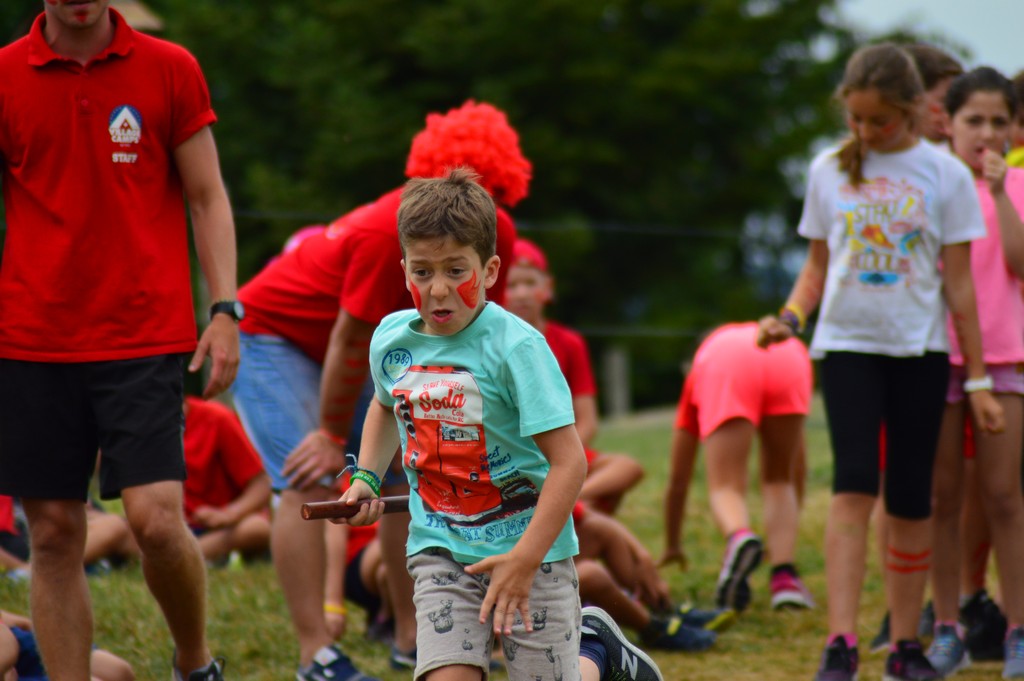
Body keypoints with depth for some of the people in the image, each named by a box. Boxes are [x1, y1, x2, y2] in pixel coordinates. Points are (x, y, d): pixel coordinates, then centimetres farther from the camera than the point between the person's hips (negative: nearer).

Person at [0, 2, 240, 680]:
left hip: (146, 337, -1)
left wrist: (225, 310, -3)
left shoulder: (171, 69, 3)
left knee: (156, 518, -11)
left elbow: (207, 198, 6)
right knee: (54, 533, 2)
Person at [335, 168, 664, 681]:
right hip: (440, 546, 4)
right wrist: (366, 477, 10)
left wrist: (524, 558, -25)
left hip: (530, 545, -4)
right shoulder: (391, 338, -1)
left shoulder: (516, 346, -18)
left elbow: (569, 461, -20)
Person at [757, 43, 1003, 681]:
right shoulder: (830, 170, 5)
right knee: (854, 485, -15)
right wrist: (790, 316, -6)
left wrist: (977, 378, 1)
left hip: (920, 351, 0)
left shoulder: (945, 174, 0)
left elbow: (959, 282, 1)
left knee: (911, 501, 3)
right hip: (847, 345, 0)